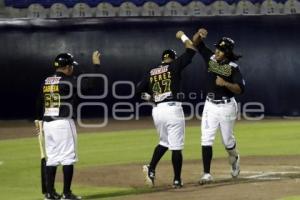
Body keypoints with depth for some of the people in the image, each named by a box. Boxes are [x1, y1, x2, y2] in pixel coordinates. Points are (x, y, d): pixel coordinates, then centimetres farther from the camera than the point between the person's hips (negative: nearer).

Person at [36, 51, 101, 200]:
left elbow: (39, 104, 17)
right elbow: (87, 84, -21)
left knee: (51, 158, 11)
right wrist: (96, 64, -14)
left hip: (47, 123, 7)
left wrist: (39, 120, 30)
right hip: (63, 123, -7)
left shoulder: (46, 82, 10)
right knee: (68, 158, -2)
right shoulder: (68, 81, -10)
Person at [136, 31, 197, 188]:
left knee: (164, 142, 24)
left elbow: (139, 91, 12)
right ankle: (177, 180, 3)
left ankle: (151, 169, 7)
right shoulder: (174, 66, 1)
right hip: (172, 109, -5)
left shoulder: (151, 73, 13)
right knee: (176, 146, 1)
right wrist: (182, 36, 18)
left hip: (157, 110, 5)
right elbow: (191, 50, 3)